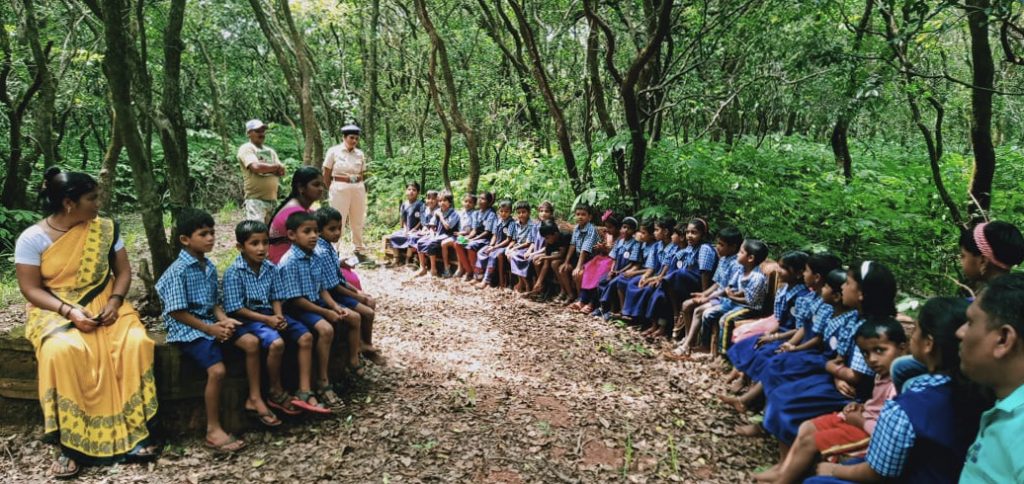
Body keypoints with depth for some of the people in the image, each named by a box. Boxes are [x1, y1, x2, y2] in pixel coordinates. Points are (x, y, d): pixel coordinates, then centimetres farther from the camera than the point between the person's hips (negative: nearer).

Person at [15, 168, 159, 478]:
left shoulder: (105, 229, 2)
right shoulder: (32, 239, -6)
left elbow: (123, 272, 6)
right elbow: (30, 289, -7)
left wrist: (114, 302, -13)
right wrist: (70, 311, -21)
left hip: (103, 307, 3)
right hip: (55, 312, -2)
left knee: (136, 343, -28)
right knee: (63, 351, -36)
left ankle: (132, 431, -18)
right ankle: (70, 443, -24)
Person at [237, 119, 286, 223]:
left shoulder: (270, 151, 20)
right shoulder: (246, 148, -1)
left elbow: (281, 171, 10)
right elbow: (256, 167, -18)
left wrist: (266, 168, -8)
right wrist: (276, 167, -3)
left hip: (272, 200, 7)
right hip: (255, 200, -7)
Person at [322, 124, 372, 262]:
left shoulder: (360, 154, 8)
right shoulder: (334, 151, -3)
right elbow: (326, 175, 0)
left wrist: (363, 189, 5)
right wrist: (331, 190, 4)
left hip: (358, 189, 4)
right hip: (340, 188, -4)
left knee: (358, 222, 11)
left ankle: (360, 251, 22)